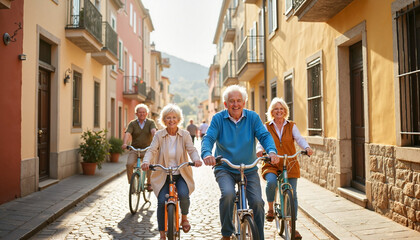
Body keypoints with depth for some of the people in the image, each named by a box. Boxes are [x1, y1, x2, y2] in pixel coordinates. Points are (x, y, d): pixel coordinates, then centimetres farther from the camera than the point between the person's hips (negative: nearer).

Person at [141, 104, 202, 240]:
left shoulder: (185, 134, 0)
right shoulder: (159, 135, -1)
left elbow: (191, 149, -10)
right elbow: (152, 150, -10)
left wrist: (196, 159, -33)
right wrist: (146, 161, -32)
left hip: (181, 174, 0)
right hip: (163, 175, 0)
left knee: (184, 195, -24)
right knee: (162, 201, -12)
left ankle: (184, 217, 10)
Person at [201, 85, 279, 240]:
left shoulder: (252, 117, 1)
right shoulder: (218, 118, -2)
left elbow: (264, 135, -9)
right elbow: (208, 138, -13)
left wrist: (272, 151, -31)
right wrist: (206, 154, -35)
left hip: (249, 170, 2)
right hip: (225, 169, -1)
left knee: (257, 202, -10)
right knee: (228, 194, -27)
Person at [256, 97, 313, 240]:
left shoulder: (291, 126, 9)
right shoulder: (266, 127, 7)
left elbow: (299, 139, -2)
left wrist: (307, 147, -23)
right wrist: (259, 150, -26)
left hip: (290, 165, 2)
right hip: (271, 164, -1)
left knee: (292, 195, 1)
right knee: (271, 182, -32)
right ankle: (270, 209, -3)